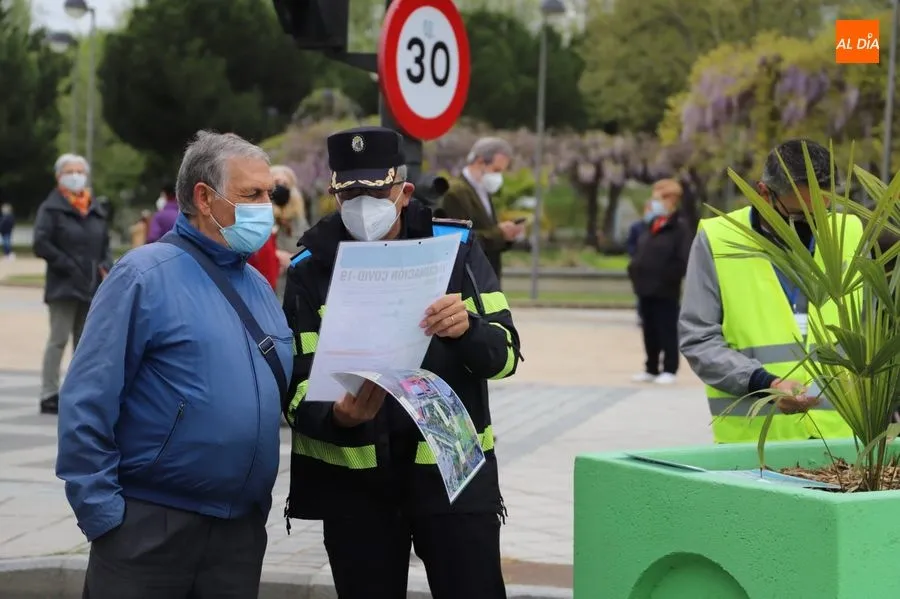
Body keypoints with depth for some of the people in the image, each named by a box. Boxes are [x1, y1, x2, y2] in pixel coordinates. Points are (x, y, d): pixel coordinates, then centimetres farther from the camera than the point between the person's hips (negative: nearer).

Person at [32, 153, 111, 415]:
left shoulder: (96, 210, 14)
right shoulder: (51, 208, -4)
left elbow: (105, 243, 22)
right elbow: (41, 244, -12)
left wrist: (105, 266, 3)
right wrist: (68, 266, -16)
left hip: (92, 286, 6)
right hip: (64, 286, -6)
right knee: (59, 339, -7)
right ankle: (49, 395, -3)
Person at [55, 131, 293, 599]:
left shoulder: (257, 286, 13)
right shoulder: (146, 275, -10)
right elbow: (87, 403, -13)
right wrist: (103, 512, -15)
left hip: (241, 532, 7)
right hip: (149, 528, -6)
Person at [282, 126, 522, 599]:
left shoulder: (455, 246, 0)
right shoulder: (311, 268, -1)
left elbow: (504, 356, -3)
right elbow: (297, 385, -7)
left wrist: (468, 329, -25)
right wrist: (335, 418, -29)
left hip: (453, 469, 0)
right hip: (353, 477, 0)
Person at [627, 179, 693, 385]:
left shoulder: (680, 227, -11)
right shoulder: (651, 225, 14)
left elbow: (684, 259, -17)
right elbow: (640, 253, 23)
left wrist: (668, 278, -18)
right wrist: (635, 272, 9)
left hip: (665, 291, -8)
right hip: (645, 288, 8)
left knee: (667, 331, 0)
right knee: (649, 331, 14)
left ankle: (669, 370, 8)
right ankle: (651, 369, 23)